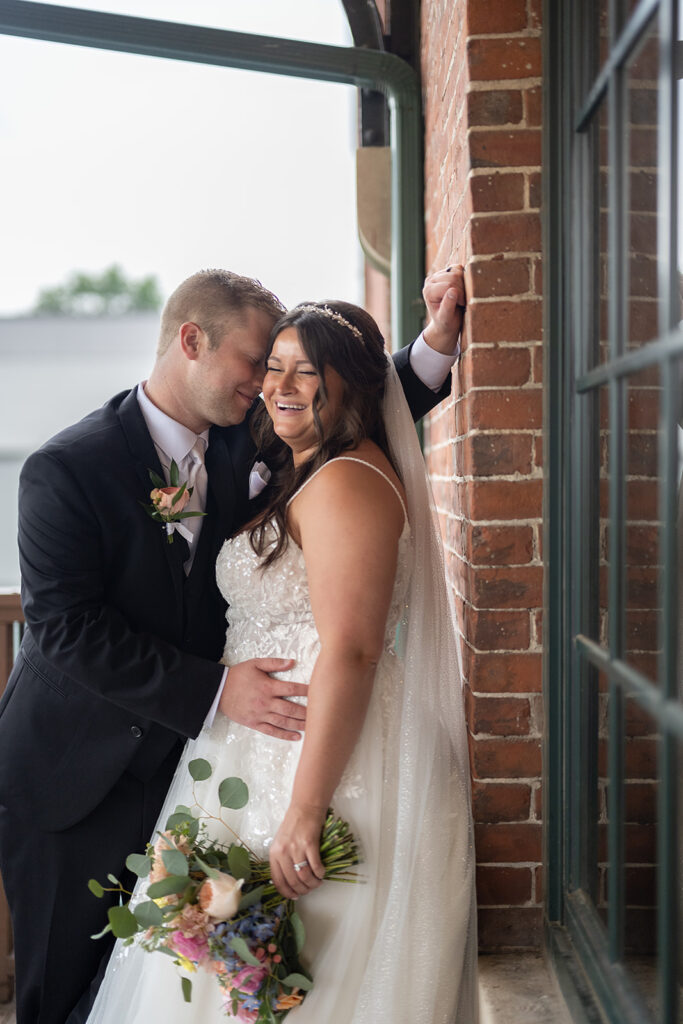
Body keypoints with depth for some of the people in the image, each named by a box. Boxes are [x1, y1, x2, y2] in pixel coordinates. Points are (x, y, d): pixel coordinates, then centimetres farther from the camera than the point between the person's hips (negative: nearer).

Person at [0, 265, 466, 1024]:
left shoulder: (242, 447, -1)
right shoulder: (66, 468, -17)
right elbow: (66, 628, -22)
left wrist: (436, 343, -6)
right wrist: (214, 691, -26)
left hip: (176, 759, 5)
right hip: (74, 776, -4)